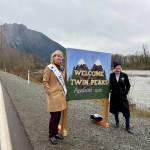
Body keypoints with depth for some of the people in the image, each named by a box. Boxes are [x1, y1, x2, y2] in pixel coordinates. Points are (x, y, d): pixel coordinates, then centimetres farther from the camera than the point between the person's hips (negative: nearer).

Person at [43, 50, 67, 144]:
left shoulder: (62, 68, 11)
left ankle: (56, 132, 31)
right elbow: (45, 82, -11)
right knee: (54, 116, -1)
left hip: (61, 95, 7)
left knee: (59, 115, 14)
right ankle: (51, 135, 16)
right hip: (53, 96, -7)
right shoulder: (49, 68, -9)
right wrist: (50, 93, -15)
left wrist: (64, 91, 13)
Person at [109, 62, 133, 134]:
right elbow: (109, 85, 4)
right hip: (114, 96, 1)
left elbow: (128, 85, 2)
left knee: (126, 111, -1)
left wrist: (125, 93, -4)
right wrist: (110, 90, -9)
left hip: (123, 96, -1)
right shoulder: (111, 75, -5)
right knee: (115, 110, 14)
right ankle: (117, 122, 36)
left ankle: (127, 126, 10)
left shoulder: (124, 75, -5)